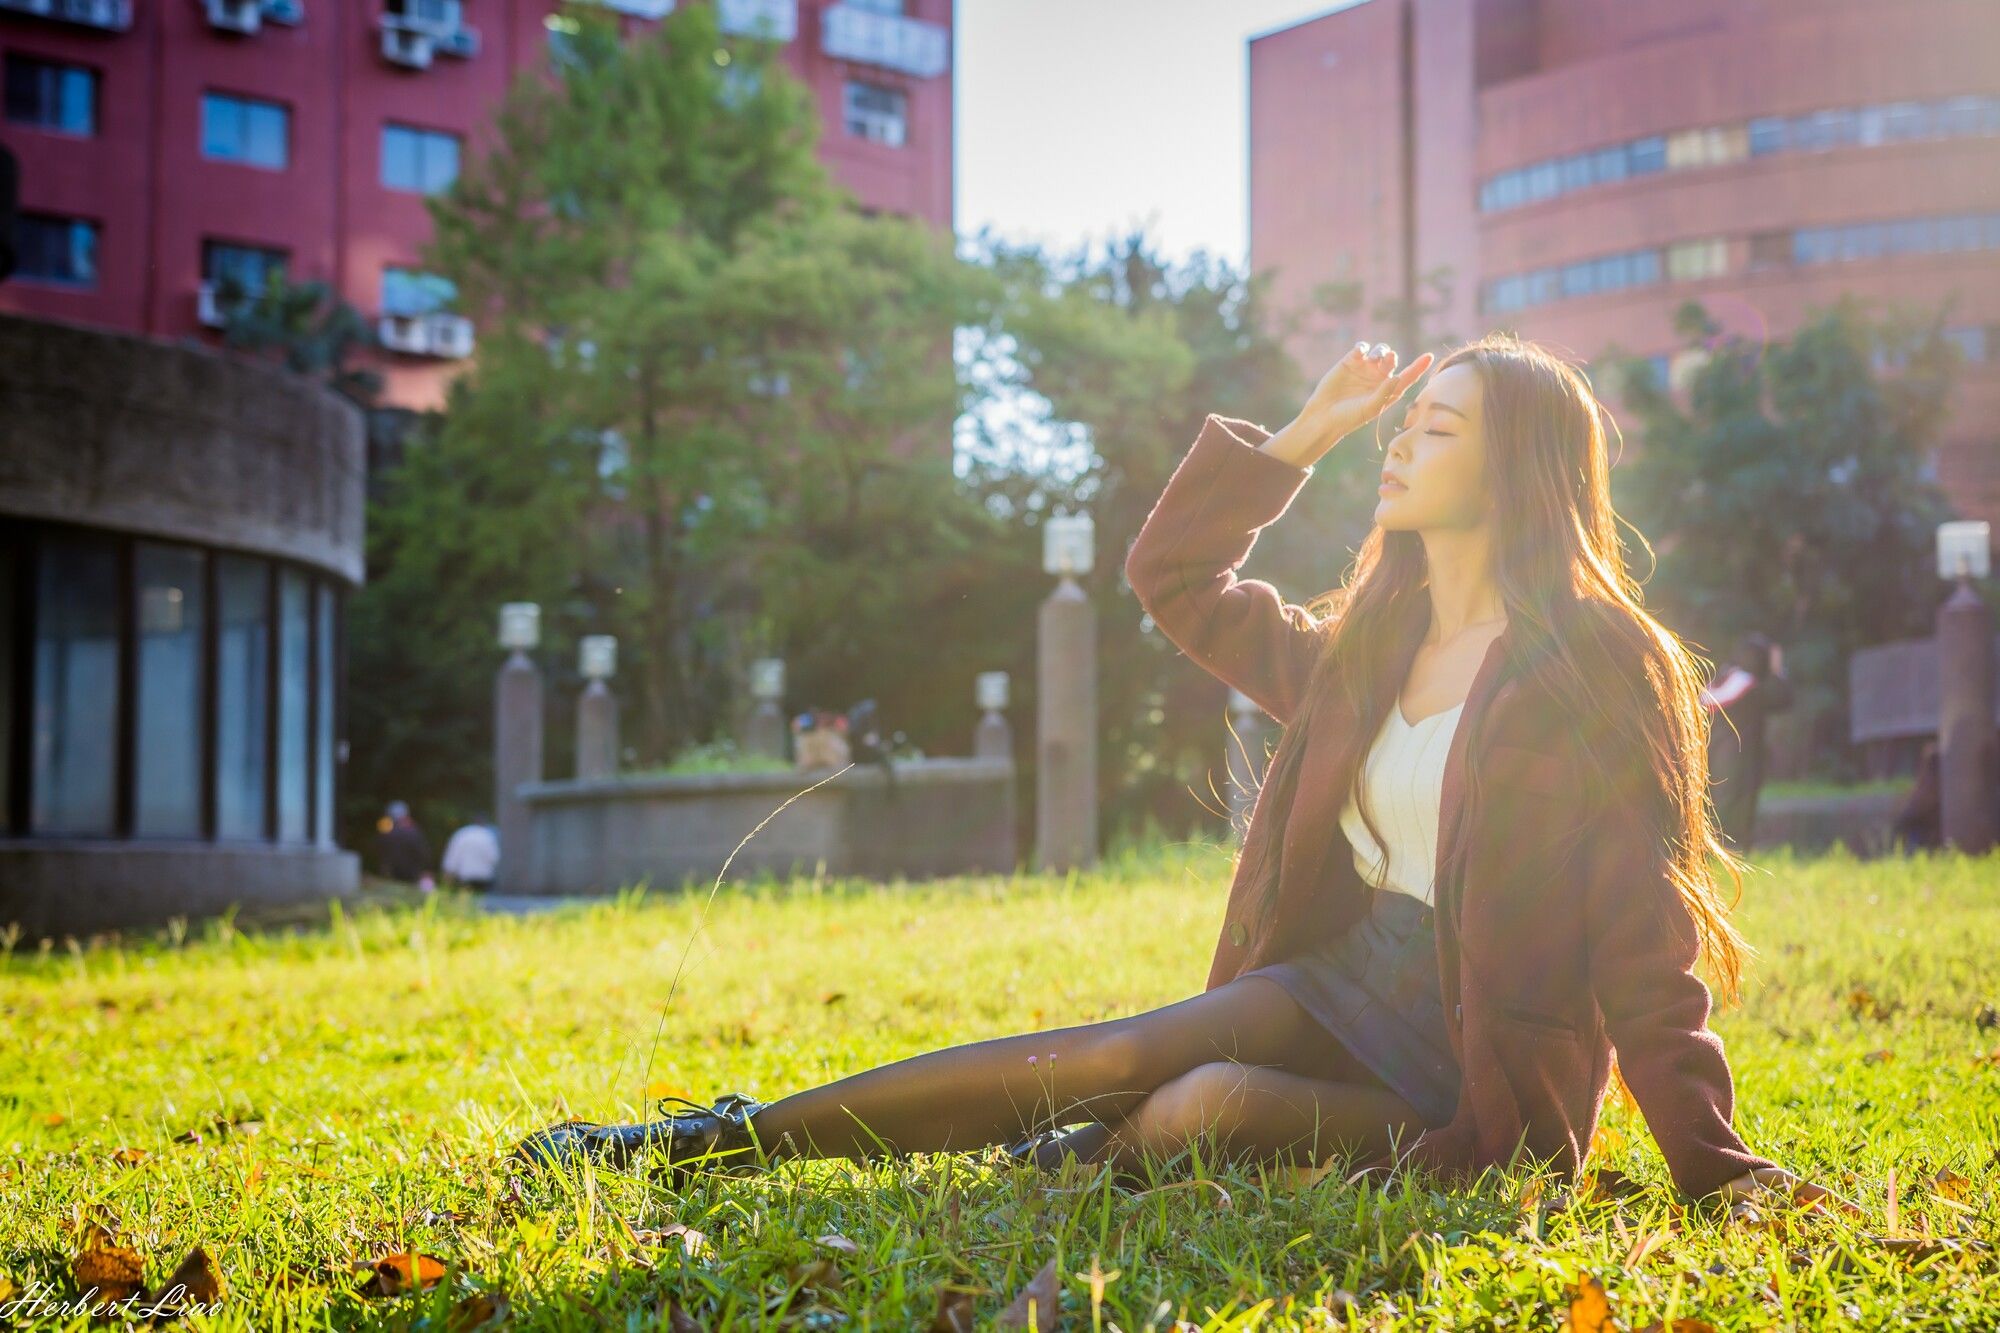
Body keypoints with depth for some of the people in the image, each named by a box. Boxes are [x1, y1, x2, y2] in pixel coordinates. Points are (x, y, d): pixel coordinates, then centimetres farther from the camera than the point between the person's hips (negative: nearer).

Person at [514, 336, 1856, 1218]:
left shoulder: (1595, 669, -9)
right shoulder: (1361, 648, 13)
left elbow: (1641, 930, -11)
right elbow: (1173, 581, 24)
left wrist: (1714, 1163, -15)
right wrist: (1295, 442, 14)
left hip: (1481, 1074, -6)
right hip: (1348, 980, 6)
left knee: (1212, 1108, -33)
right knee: (1116, 1055, -19)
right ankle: (720, 1138, -17)